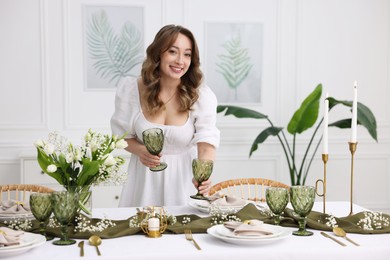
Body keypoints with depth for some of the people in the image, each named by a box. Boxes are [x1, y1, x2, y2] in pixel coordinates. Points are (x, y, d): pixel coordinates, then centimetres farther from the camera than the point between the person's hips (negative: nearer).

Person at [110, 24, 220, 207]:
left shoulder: (202, 95, -15)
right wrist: (139, 150, -21)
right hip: (144, 178, 1)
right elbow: (123, 135, 1)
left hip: (185, 177, -1)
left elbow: (207, 141, -24)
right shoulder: (130, 90, -10)